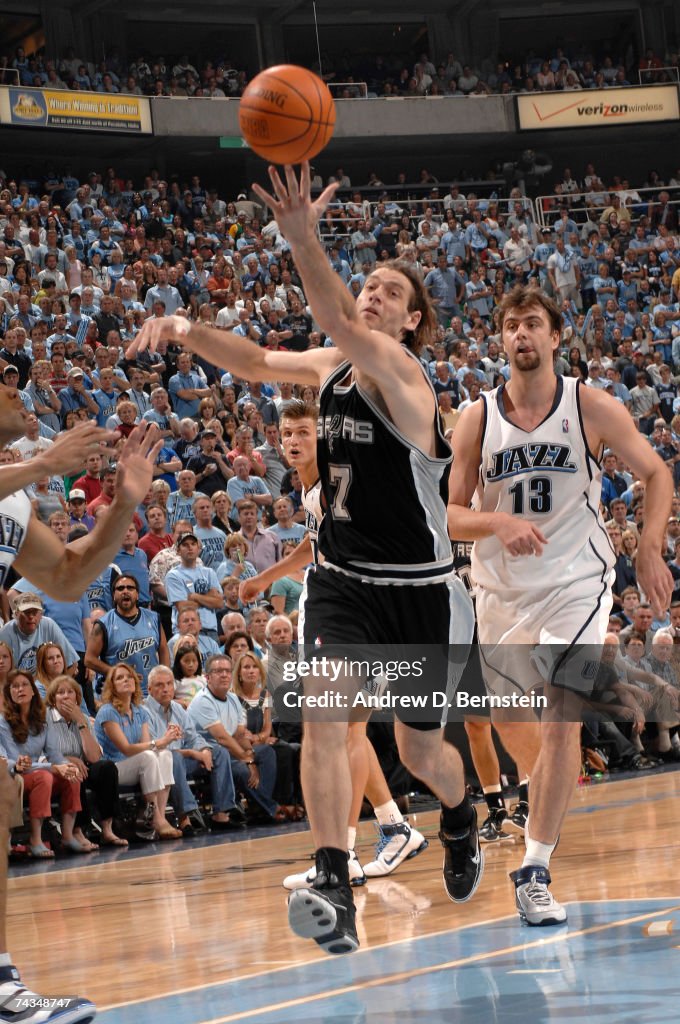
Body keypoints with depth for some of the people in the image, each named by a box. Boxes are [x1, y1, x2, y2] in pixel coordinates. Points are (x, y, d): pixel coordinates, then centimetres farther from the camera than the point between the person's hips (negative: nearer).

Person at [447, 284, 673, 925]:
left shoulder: (591, 408, -5)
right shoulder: (478, 420, -1)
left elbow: (655, 473, 6)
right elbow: (453, 516, 0)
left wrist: (649, 549, -6)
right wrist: (498, 522, -21)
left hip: (575, 583, -3)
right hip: (502, 588, 3)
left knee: (562, 722, -17)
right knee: (510, 727, 14)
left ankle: (535, 872, -14)